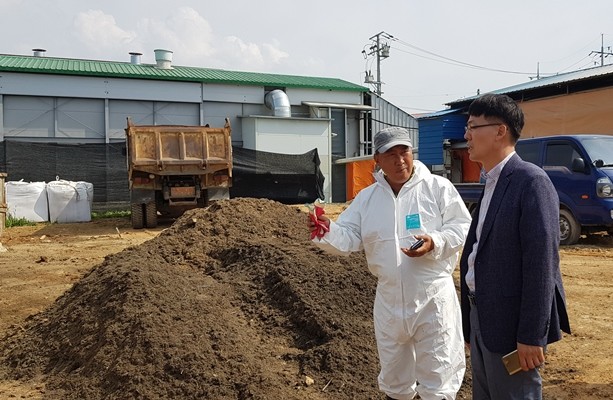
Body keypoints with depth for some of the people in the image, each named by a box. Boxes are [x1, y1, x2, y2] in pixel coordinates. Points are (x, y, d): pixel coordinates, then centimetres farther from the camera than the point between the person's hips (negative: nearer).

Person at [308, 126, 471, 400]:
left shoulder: (438, 187, -6)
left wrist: (435, 243, -27)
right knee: (393, 375, 21)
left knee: (438, 377, 8)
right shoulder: (366, 198, 5)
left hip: (433, 298, -3)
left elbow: (461, 228, -8)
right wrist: (328, 233, -20)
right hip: (388, 300, 4)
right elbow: (349, 238, 1)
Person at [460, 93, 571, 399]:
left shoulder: (531, 181, -15)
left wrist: (532, 336, -21)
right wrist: (473, 320, 14)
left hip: (510, 325, -8)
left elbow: (542, 261, -20)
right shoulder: (491, 183, 12)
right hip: (481, 318, 8)